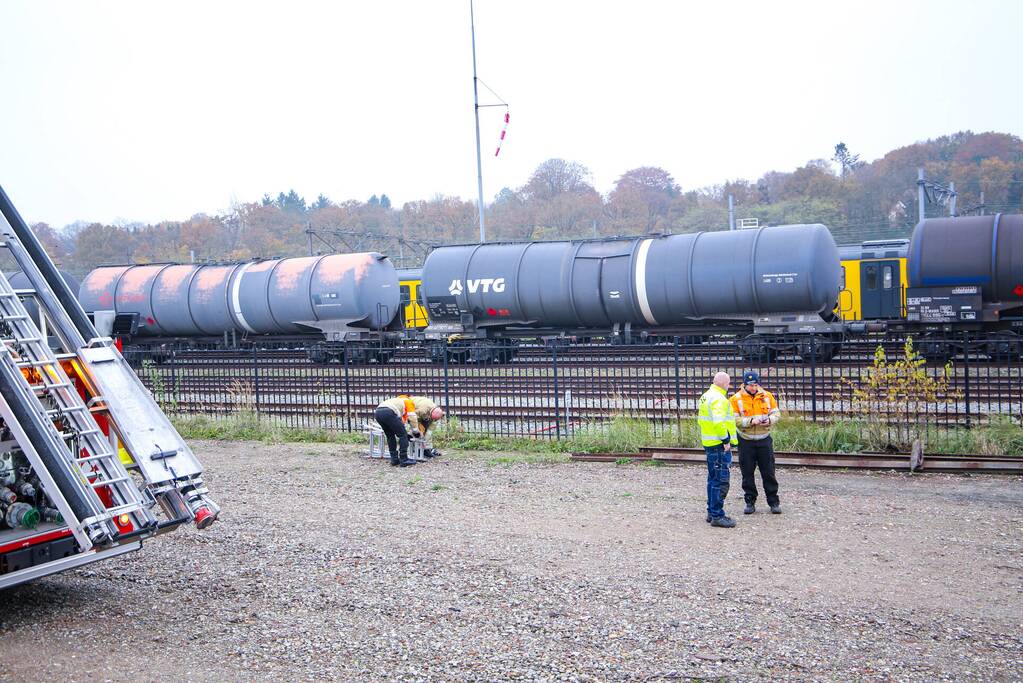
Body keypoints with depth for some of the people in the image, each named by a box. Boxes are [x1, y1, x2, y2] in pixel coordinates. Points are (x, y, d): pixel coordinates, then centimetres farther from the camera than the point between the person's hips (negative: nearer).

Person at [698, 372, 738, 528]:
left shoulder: (706, 396, 15)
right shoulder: (719, 399, -17)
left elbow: (701, 420, 21)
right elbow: (719, 421, -29)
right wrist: (726, 440, -20)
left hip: (709, 443, 10)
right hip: (719, 445, -10)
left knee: (713, 479, 18)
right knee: (720, 481, -7)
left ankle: (712, 512, 25)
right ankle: (717, 516, -5)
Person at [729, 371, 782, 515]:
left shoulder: (767, 396, 3)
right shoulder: (736, 399, -5)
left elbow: (776, 413, 7)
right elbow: (734, 420, -11)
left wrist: (769, 420, -14)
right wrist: (750, 421, -23)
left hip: (764, 440, 1)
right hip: (746, 441, -1)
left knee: (769, 473, 4)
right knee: (748, 474, 5)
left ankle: (774, 502, 12)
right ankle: (750, 502, 16)